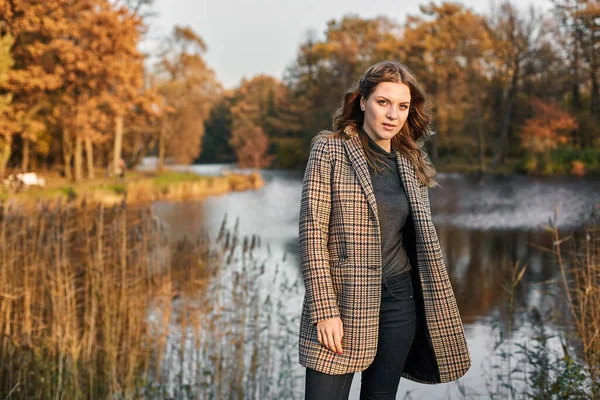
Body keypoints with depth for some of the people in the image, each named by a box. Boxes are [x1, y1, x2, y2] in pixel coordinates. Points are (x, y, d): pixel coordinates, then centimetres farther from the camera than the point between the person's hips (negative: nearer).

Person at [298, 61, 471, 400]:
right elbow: (312, 232, -10)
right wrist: (325, 310, -15)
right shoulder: (330, 149, -4)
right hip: (343, 300, -4)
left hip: (400, 301, 5)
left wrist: (433, 305, 12)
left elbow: (423, 240, 15)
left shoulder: (411, 163, 10)